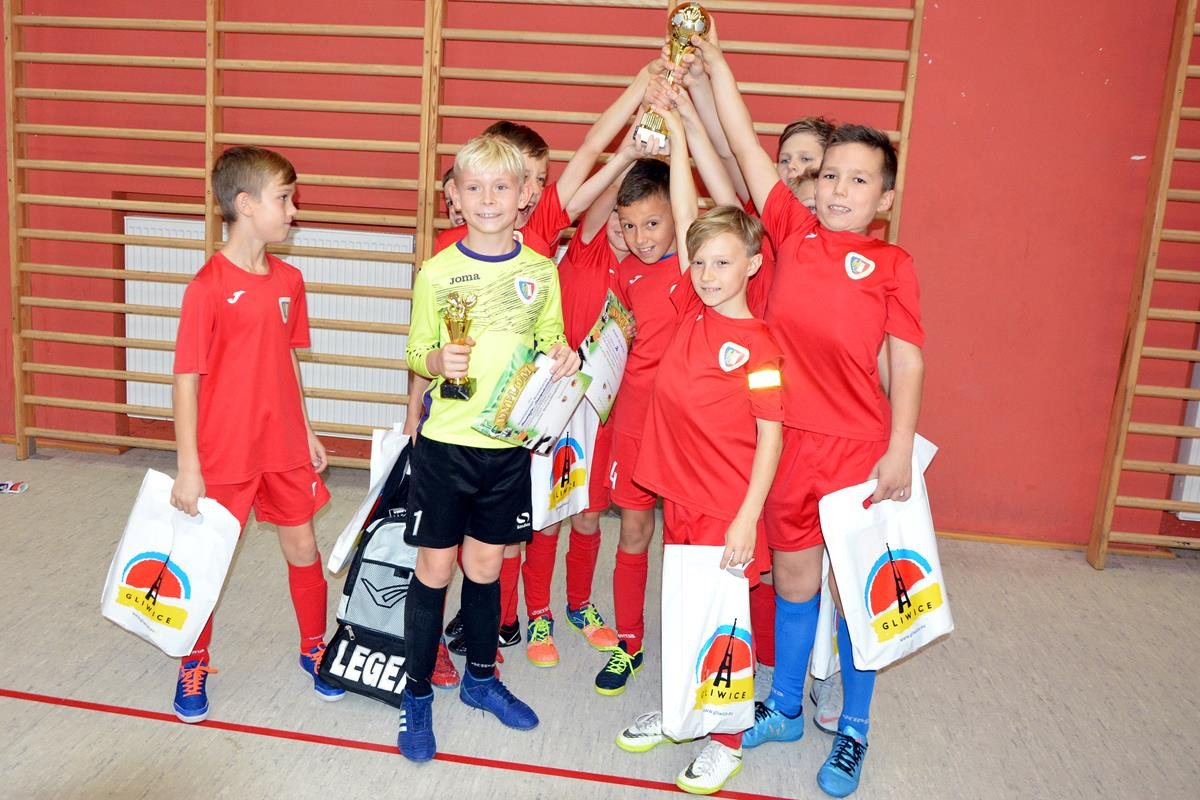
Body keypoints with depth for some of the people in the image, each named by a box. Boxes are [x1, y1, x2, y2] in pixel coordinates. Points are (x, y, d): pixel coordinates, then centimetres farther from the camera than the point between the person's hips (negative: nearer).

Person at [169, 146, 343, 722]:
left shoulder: (288, 280, 3)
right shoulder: (208, 287, -16)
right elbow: (185, 378, -13)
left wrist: (306, 432, 14)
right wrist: (188, 467, -13)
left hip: (284, 448, 5)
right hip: (224, 454, -5)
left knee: (303, 549, 13)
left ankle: (314, 648, 34)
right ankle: (195, 664, 33)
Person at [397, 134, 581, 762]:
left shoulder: (541, 272, 2)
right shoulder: (437, 272, -5)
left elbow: (548, 349, 11)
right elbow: (415, 354, -1)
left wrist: (563, 357, -10)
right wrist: (438, 361, -22)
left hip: (509, 442, 2)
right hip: (446, 440, -2)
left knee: (485, 565, 15)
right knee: (435, 568, 6)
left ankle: (481, 678, 35)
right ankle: (417, 692, 24)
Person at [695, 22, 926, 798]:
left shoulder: (892, 263, -2)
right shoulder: (794, 230, 5)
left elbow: (907, 359, -5)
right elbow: (747, 147, 5)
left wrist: (901, 450, -11)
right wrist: (714, 60, 5)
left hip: (860, 445, -3)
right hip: (789, 437, 3)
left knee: (852, 586, 8)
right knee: (794, 576, 16)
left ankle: (853, 731, 27)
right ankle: (784, 709, 35)